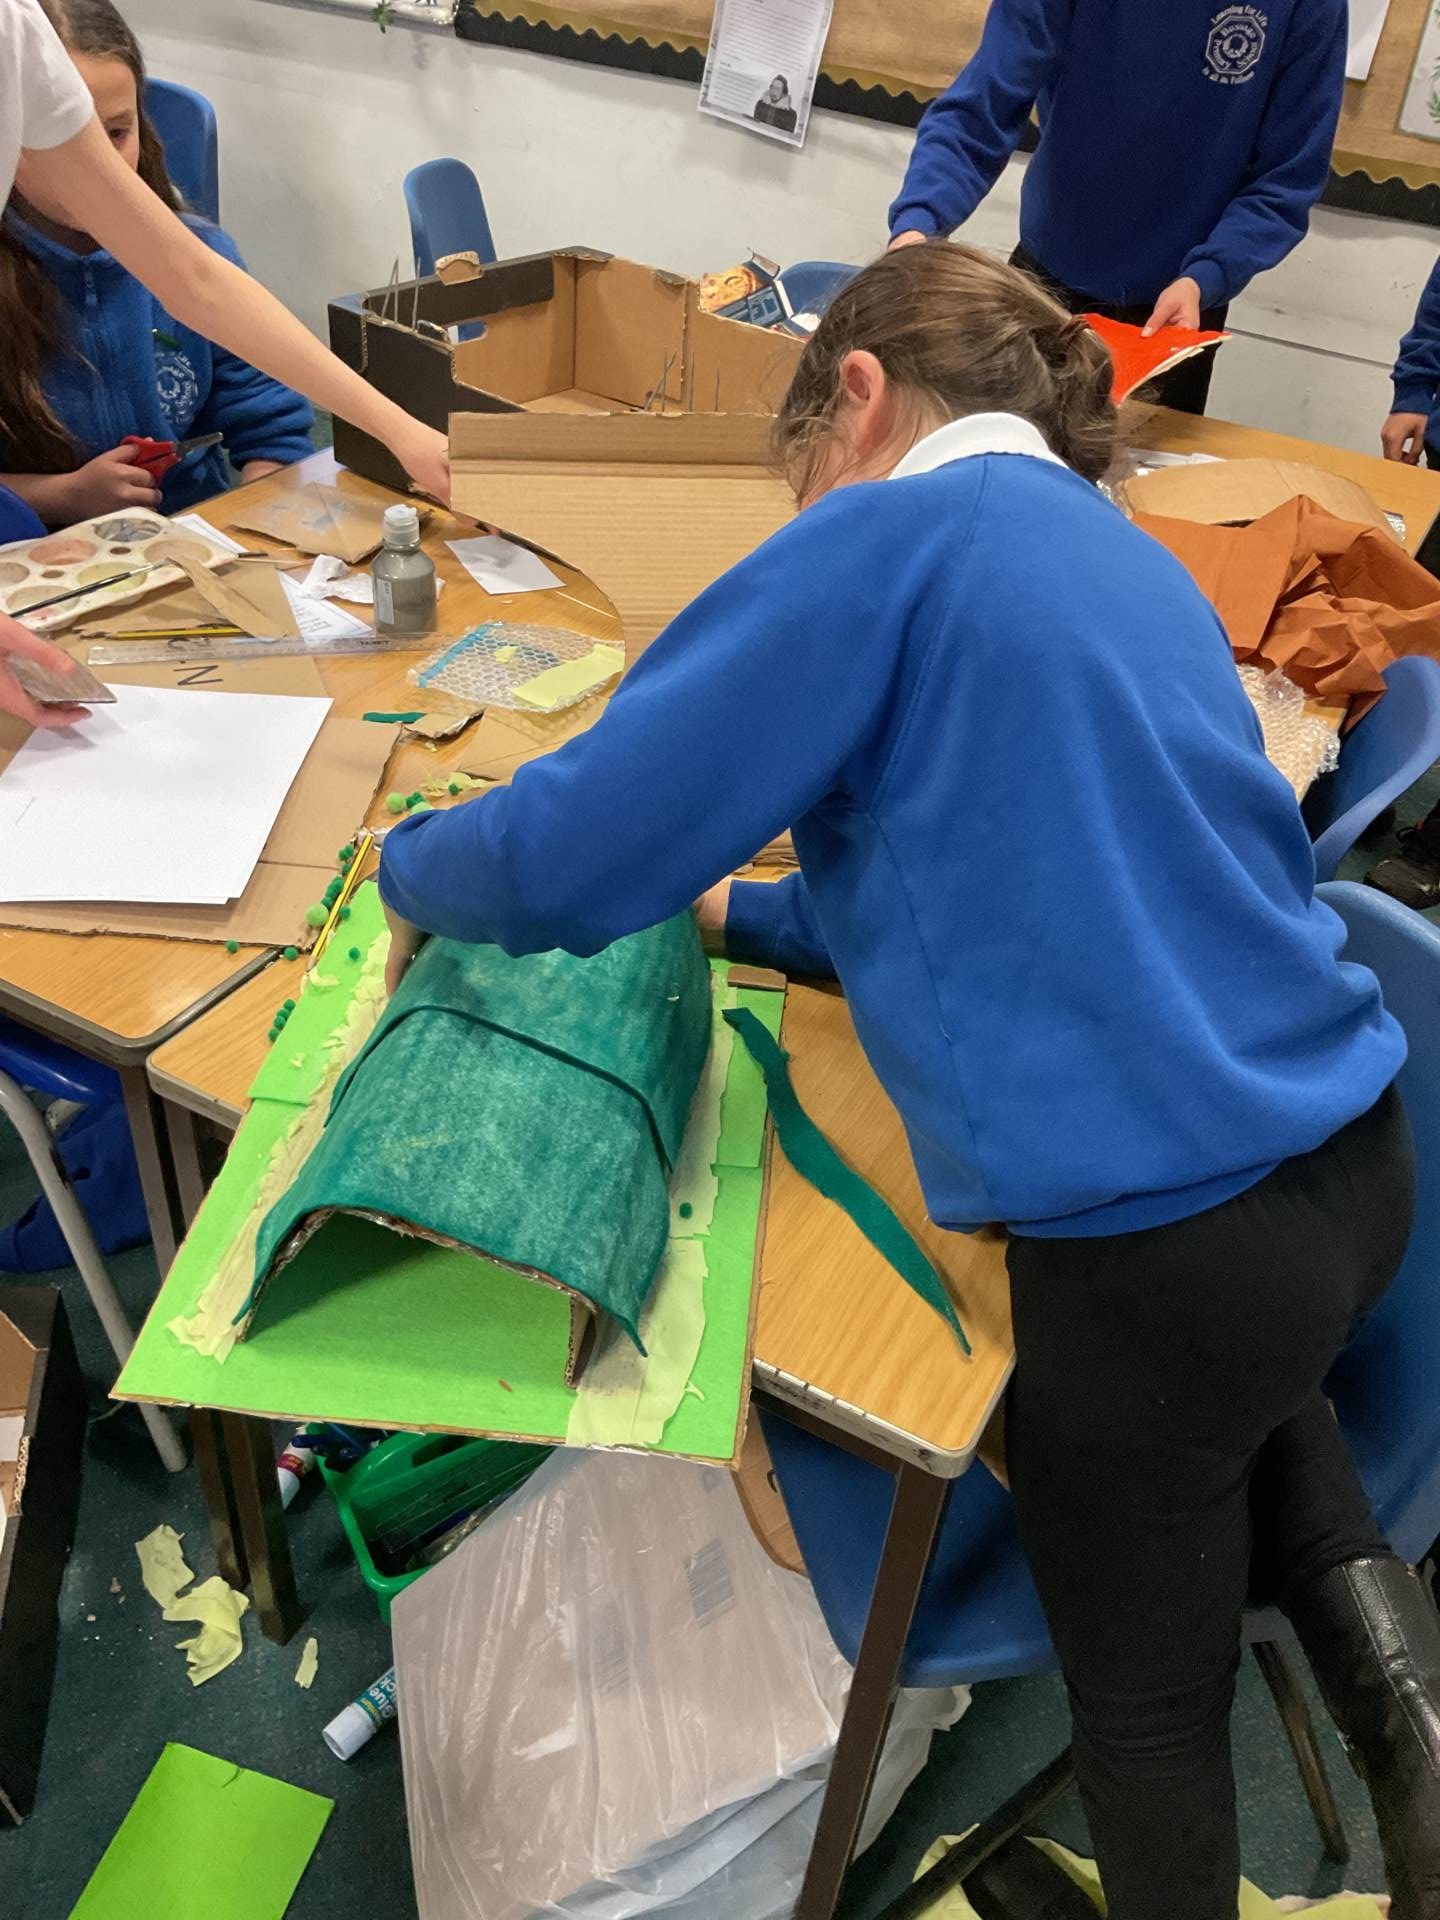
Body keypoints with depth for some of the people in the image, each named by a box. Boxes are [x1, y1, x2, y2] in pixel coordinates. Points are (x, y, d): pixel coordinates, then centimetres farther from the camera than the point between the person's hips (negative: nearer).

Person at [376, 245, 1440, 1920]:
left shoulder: (889, 531, -11)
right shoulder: (1132, 561, 15)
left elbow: (566, 856, -14)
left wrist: (410, 868, 7)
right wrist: (741, 916, 20)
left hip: (1158, 1236, -8)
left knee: (1146, 1706, 19)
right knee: (1230, 1363, 41)